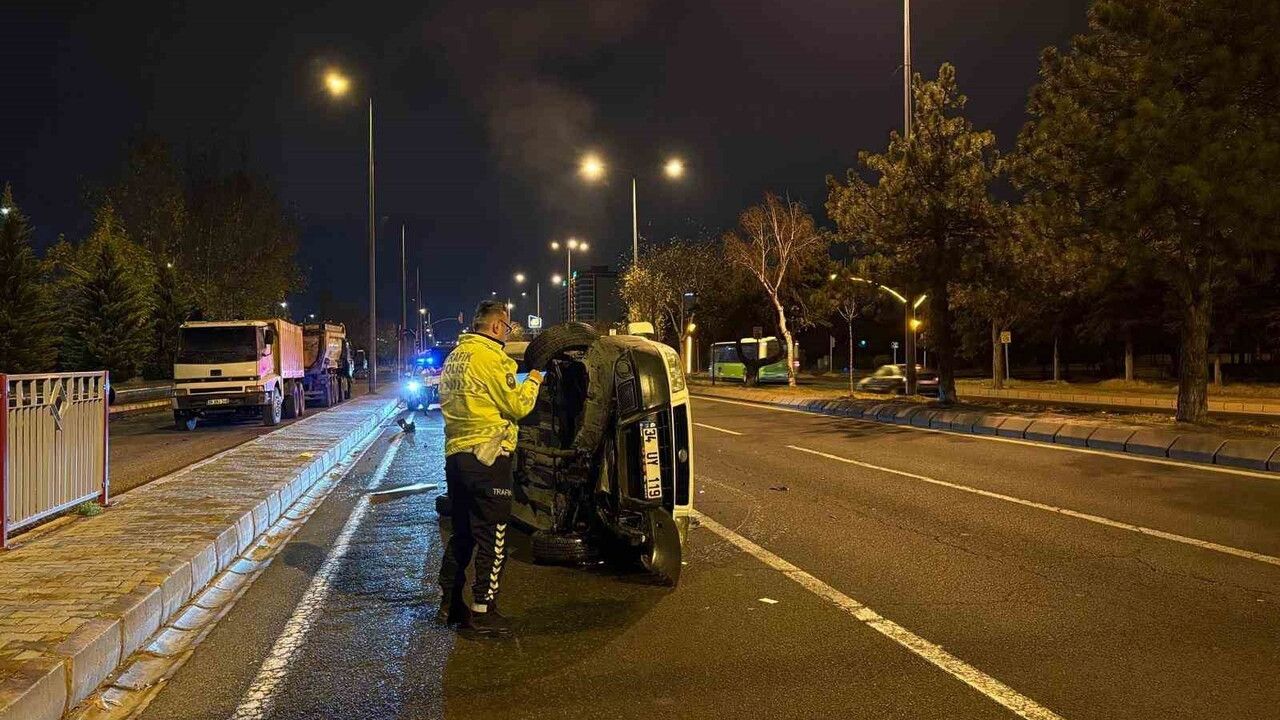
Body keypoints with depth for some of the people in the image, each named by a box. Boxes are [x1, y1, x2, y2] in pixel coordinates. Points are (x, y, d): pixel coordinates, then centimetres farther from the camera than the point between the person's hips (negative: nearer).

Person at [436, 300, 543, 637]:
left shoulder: (454, 356, 14)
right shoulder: (489, 357, -14)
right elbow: (518, 406, -12)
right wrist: (532, 382, 6)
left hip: (455, 454, 9)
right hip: (487, 457, -9)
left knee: (461, 533, 18)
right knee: (492, 539, -1)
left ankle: (450, 603, 24)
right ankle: (483, 612, 2)